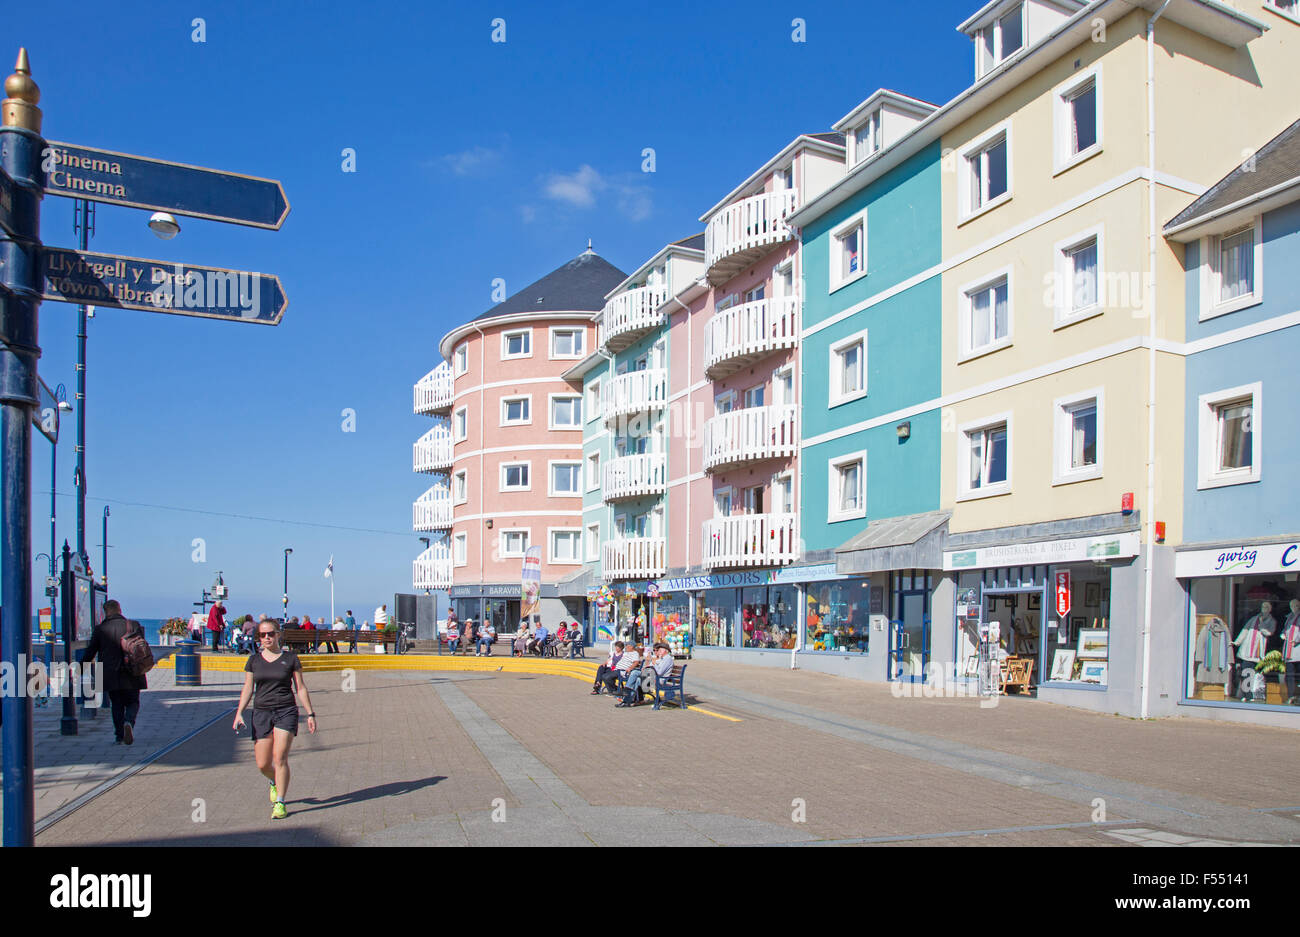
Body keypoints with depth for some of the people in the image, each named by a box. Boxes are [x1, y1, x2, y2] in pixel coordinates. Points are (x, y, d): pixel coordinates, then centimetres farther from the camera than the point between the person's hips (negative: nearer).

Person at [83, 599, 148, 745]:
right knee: (133, 703, 10)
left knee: (117, 705, 13)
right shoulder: (133, 625, -1)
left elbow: (90, 652, 6)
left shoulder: (100, 629, 0)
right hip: (131, 675, -1)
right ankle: (128, 722, -19)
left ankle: (119, 736, 9)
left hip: (111, 676, 1)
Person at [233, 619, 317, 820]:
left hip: (286, 711, -3)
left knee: (280, 757, -14)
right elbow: (248, 689, 10)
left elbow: (300, 688, 5)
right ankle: (275, 783, 36)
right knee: (262, 764, 2)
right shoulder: (254, 660, 8)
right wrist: (239, 713, -2)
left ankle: (280, 803, -4)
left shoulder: (290, 658, 2)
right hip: (261, 712, 3)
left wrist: (310, 714, 3)